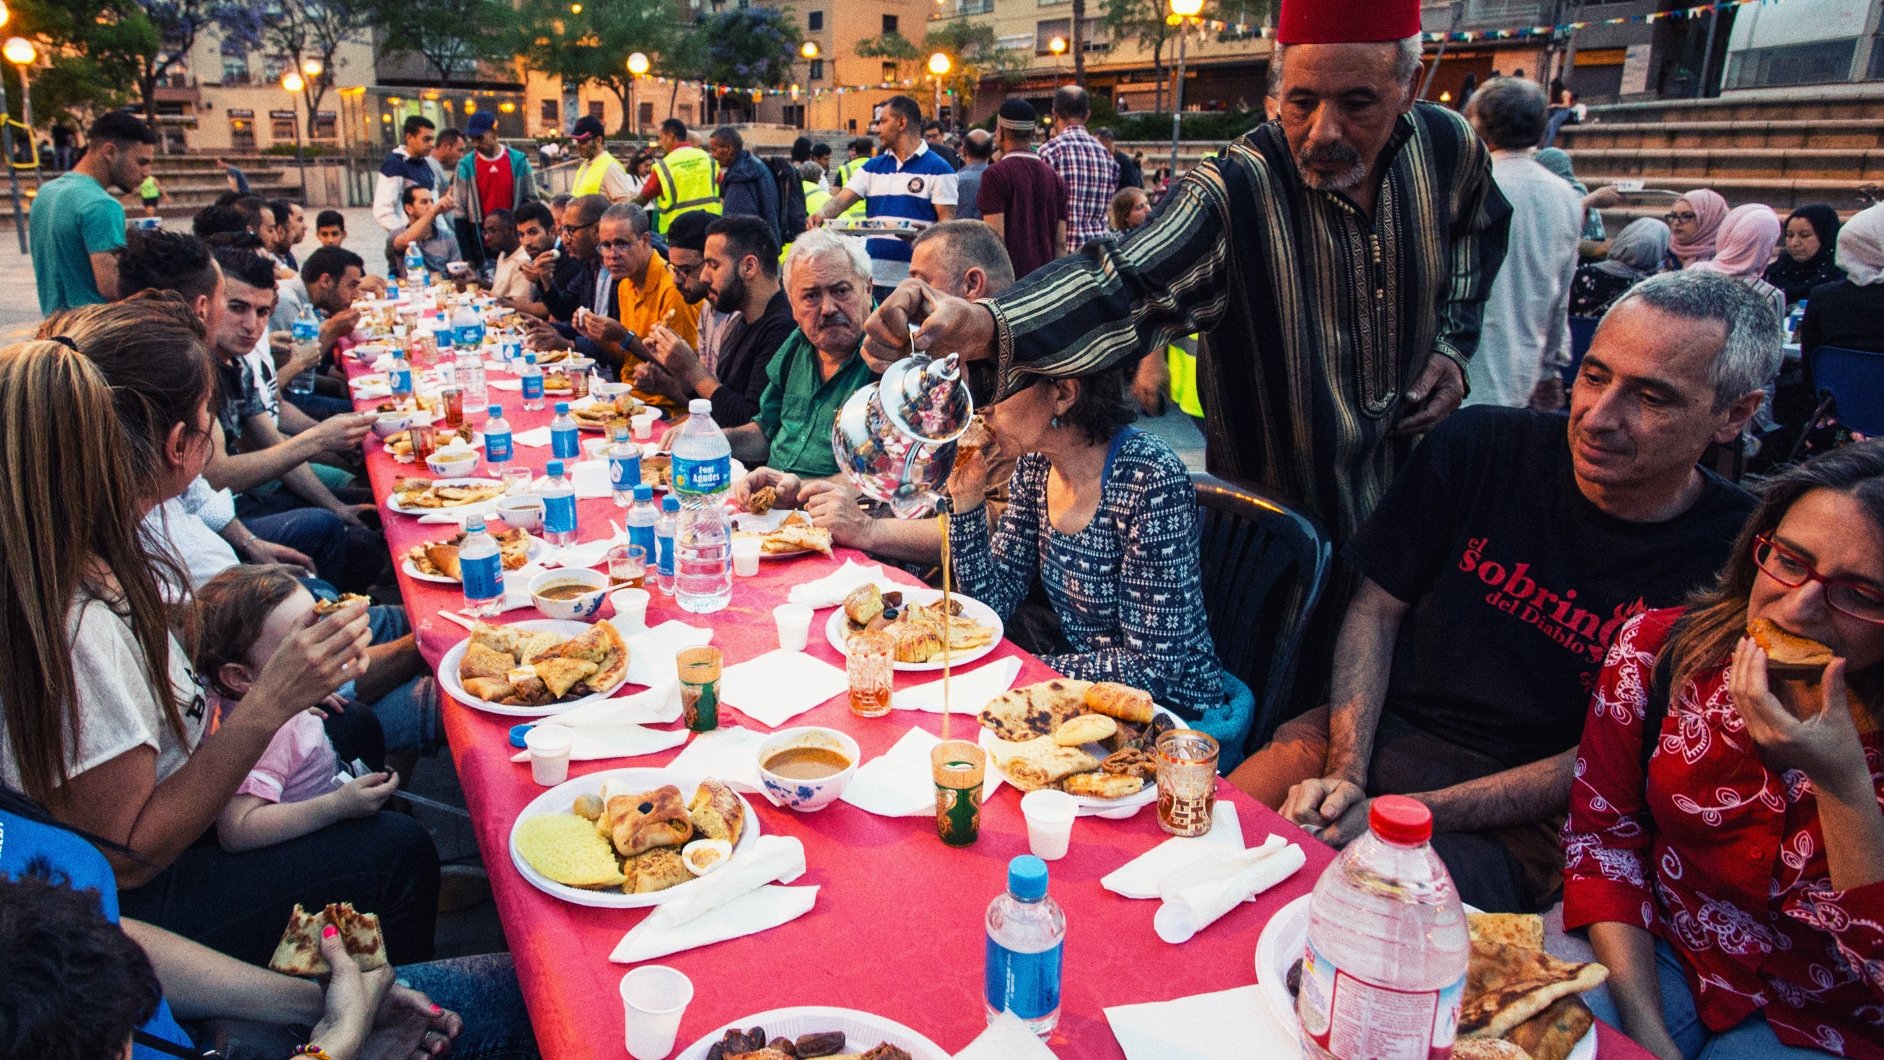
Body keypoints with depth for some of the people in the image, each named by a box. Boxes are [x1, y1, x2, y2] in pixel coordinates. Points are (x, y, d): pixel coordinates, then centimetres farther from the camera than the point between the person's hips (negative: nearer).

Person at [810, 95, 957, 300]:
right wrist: (822, 213, -16)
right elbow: (841, 199, 6)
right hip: (874, 277, 5)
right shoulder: (872, 167, 17)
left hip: (916, 281, -5)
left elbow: (947, 223, -5)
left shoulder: (938, 169, 0)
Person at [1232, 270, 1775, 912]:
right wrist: (1345, 773, -12)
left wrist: (1398, 812, -19)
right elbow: (1377, 608, 2)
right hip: (1378, 733, 3)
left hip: (1522, 824, -2)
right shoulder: (1480, 446, -3)